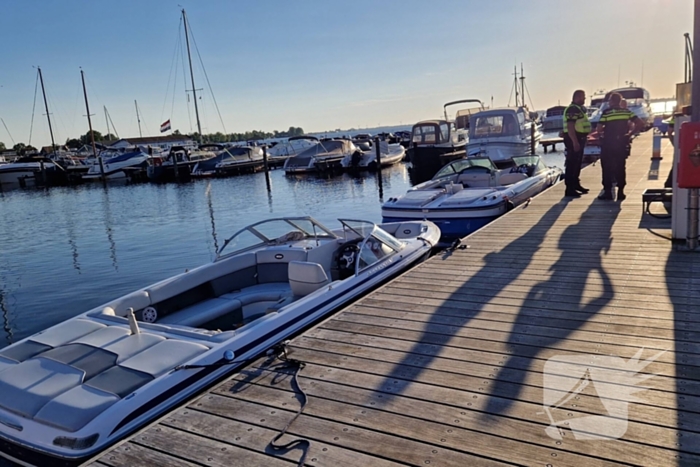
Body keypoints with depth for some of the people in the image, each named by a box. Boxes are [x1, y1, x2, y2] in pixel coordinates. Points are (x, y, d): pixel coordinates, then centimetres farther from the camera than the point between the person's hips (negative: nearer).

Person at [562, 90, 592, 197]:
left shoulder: (580, 109, 16)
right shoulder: (572, 109, -17)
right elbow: (570, 127, -24)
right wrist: (575, 142, -29)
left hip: (579, 139, 10)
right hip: (573, 140, -10)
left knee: (577, 163, 18)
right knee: (571, 164, -9)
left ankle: (576, 184, 30)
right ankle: (569, 189, -8)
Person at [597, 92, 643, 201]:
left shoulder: (606, 112, -6)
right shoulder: (627, 111, 5)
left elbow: (599, 129, -10)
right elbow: (640, 123, 1)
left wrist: (602, 134, 10)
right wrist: (631, 133, 8)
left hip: (608, 143, -3)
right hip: (621, 142, 3)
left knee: (607, 167, 3)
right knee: (620, 167, 9)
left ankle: (607, 192, 2)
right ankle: (621, 192, 9)